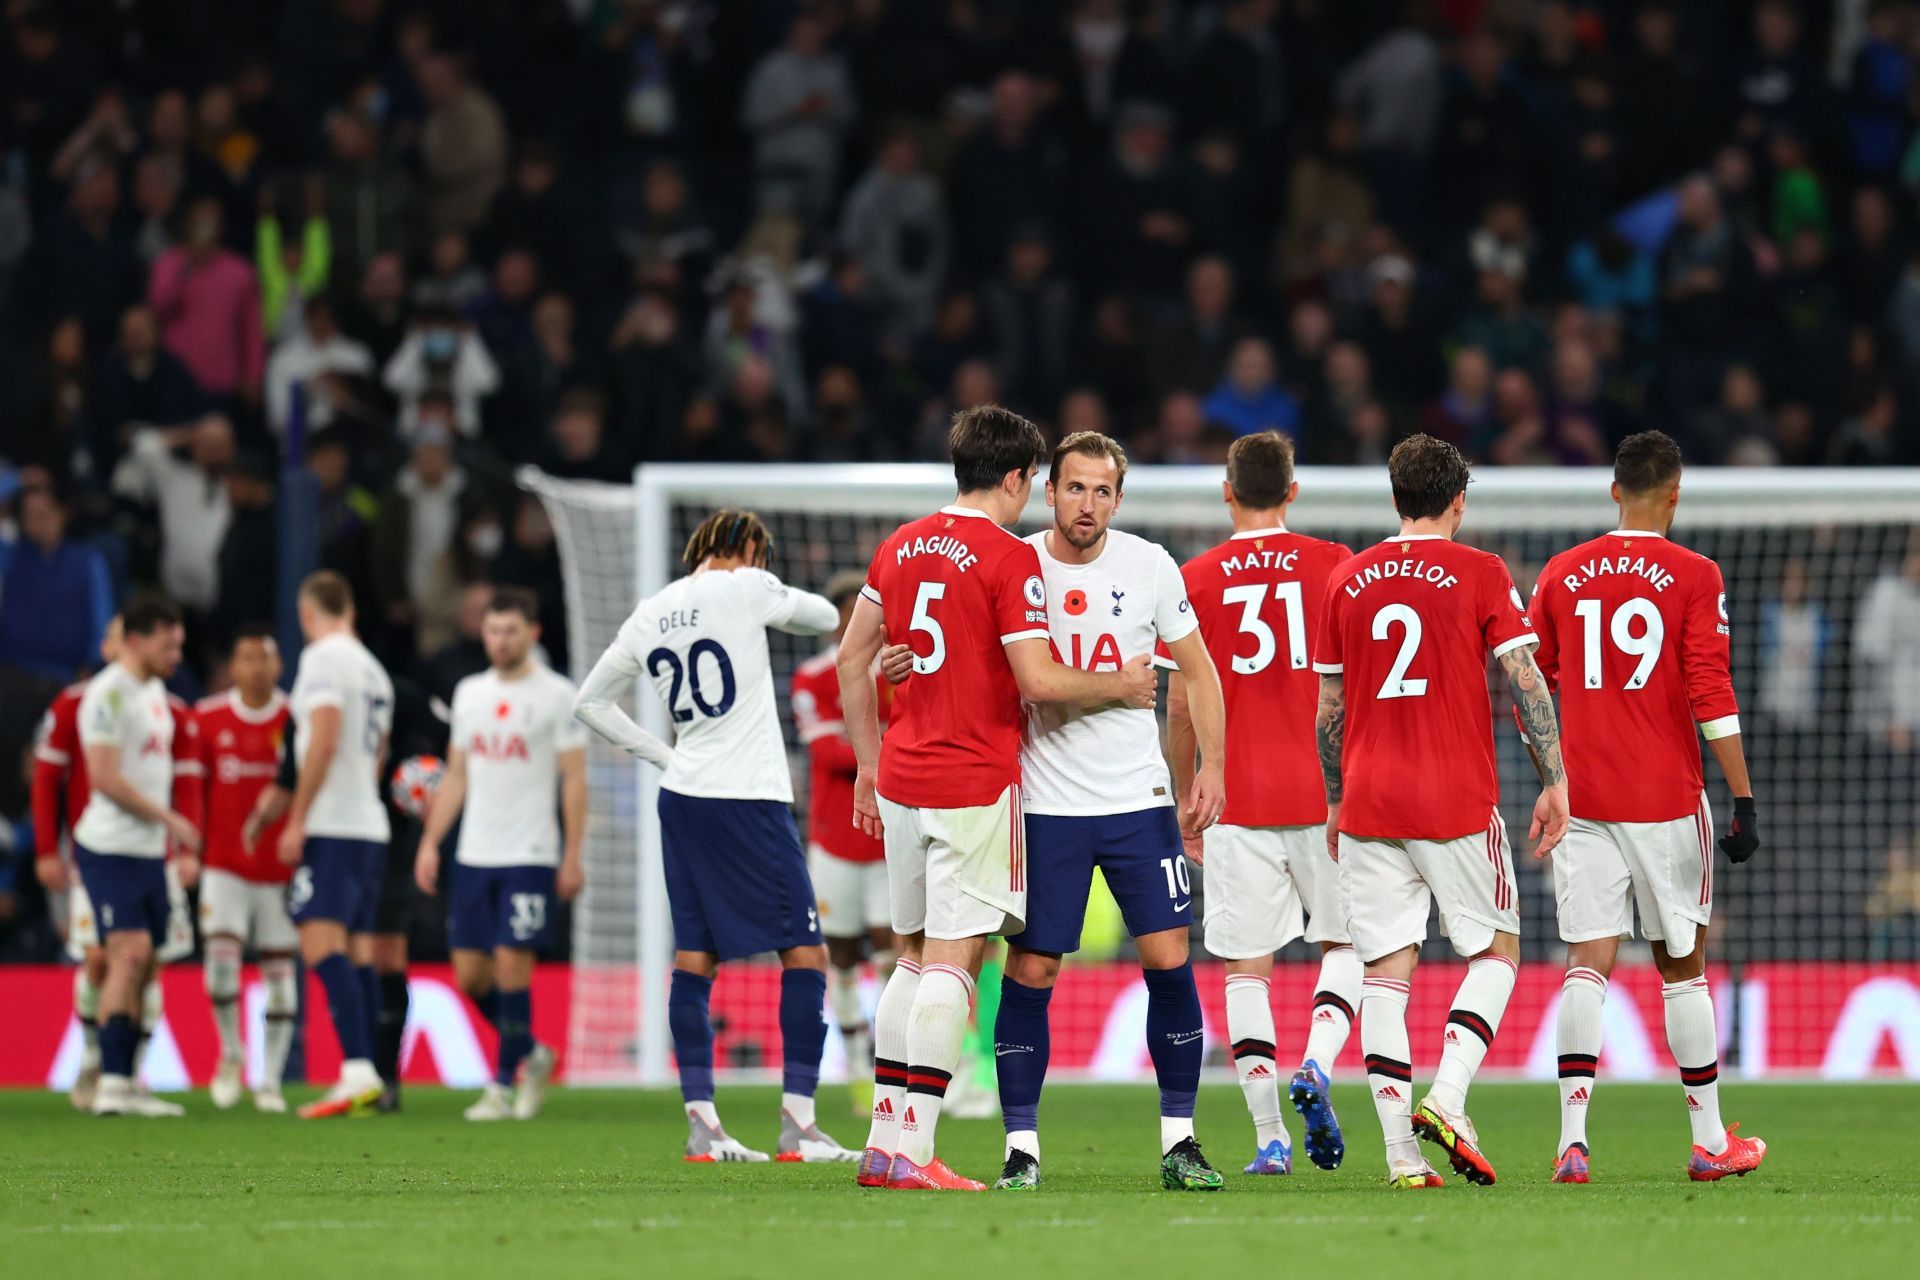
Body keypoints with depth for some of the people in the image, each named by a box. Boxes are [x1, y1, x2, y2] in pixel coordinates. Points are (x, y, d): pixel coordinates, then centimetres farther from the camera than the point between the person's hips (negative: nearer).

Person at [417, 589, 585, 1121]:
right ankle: (532, 1055, 25)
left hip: (530, 857, -6)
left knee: (512, 963, -10)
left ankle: (503, 1086, -2)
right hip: (474, 856, 6)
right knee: (470, 973, 4)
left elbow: (574, 781, -5)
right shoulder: (469, 693, 13)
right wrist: (430, 842, 12)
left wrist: (573, 857, -11)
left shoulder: (557, 694, -3)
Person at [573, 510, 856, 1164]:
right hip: (750, 800, -6)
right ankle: (797, 1123, -9)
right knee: (805, 952, -2)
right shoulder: (746, 589, -6)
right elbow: (825, 617, 10)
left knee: (694, 956, 7)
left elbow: (590, 701, 18)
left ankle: (701, 1122, 5)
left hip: (683, 797, 6)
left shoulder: (650, 614, 11)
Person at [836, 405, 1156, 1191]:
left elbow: (852, 663, 17)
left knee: (916, 956, 14)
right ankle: (912, 1151, -12)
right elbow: (1039, 682, -16)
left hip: (901, 779, 7)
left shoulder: (899, 548, 11)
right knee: (952, 961, -6)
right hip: (976, 785, -7)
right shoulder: (1009, 559, -10)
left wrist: (869, 764, 24)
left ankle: (885, 1139, 11)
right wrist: (1119, 687, 1)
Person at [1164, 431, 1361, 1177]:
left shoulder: (1197, 579, 3)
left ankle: (1269, 1136, -5)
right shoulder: (1334, 565, 1)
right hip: (1322, 794, 0)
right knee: (1346, 941, 14)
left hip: (1237, 800, 0)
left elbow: (1181, 707, 3)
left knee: (1247, 967, 3)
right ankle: (1316, 1067, -11)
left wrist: (1184, 803, 13)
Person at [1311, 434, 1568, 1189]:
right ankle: (1448, 1099, -9)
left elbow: (1328, 709, 12)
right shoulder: (1478, 574, -2)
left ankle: (1402, 1155, -3)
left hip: (1367, 806, 3)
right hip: (1458, 801, -3)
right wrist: (1554, 781, -1)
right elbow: (1525, 681, -6)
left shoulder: (1346, 581, 8)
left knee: (1386, 972, 3)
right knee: (1496, 949, 11)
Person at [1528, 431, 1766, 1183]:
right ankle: (1710, 1142, 17)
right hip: (1666, 799, -2)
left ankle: (1572, 1140, -15)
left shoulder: (1562, 575, 6)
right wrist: (1744, 800, -10)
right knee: (1682, 966, 9)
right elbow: (1712, 696, -12)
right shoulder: (1693, 577, -5)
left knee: (1587, 966, -1)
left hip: (1581, 802, 2)